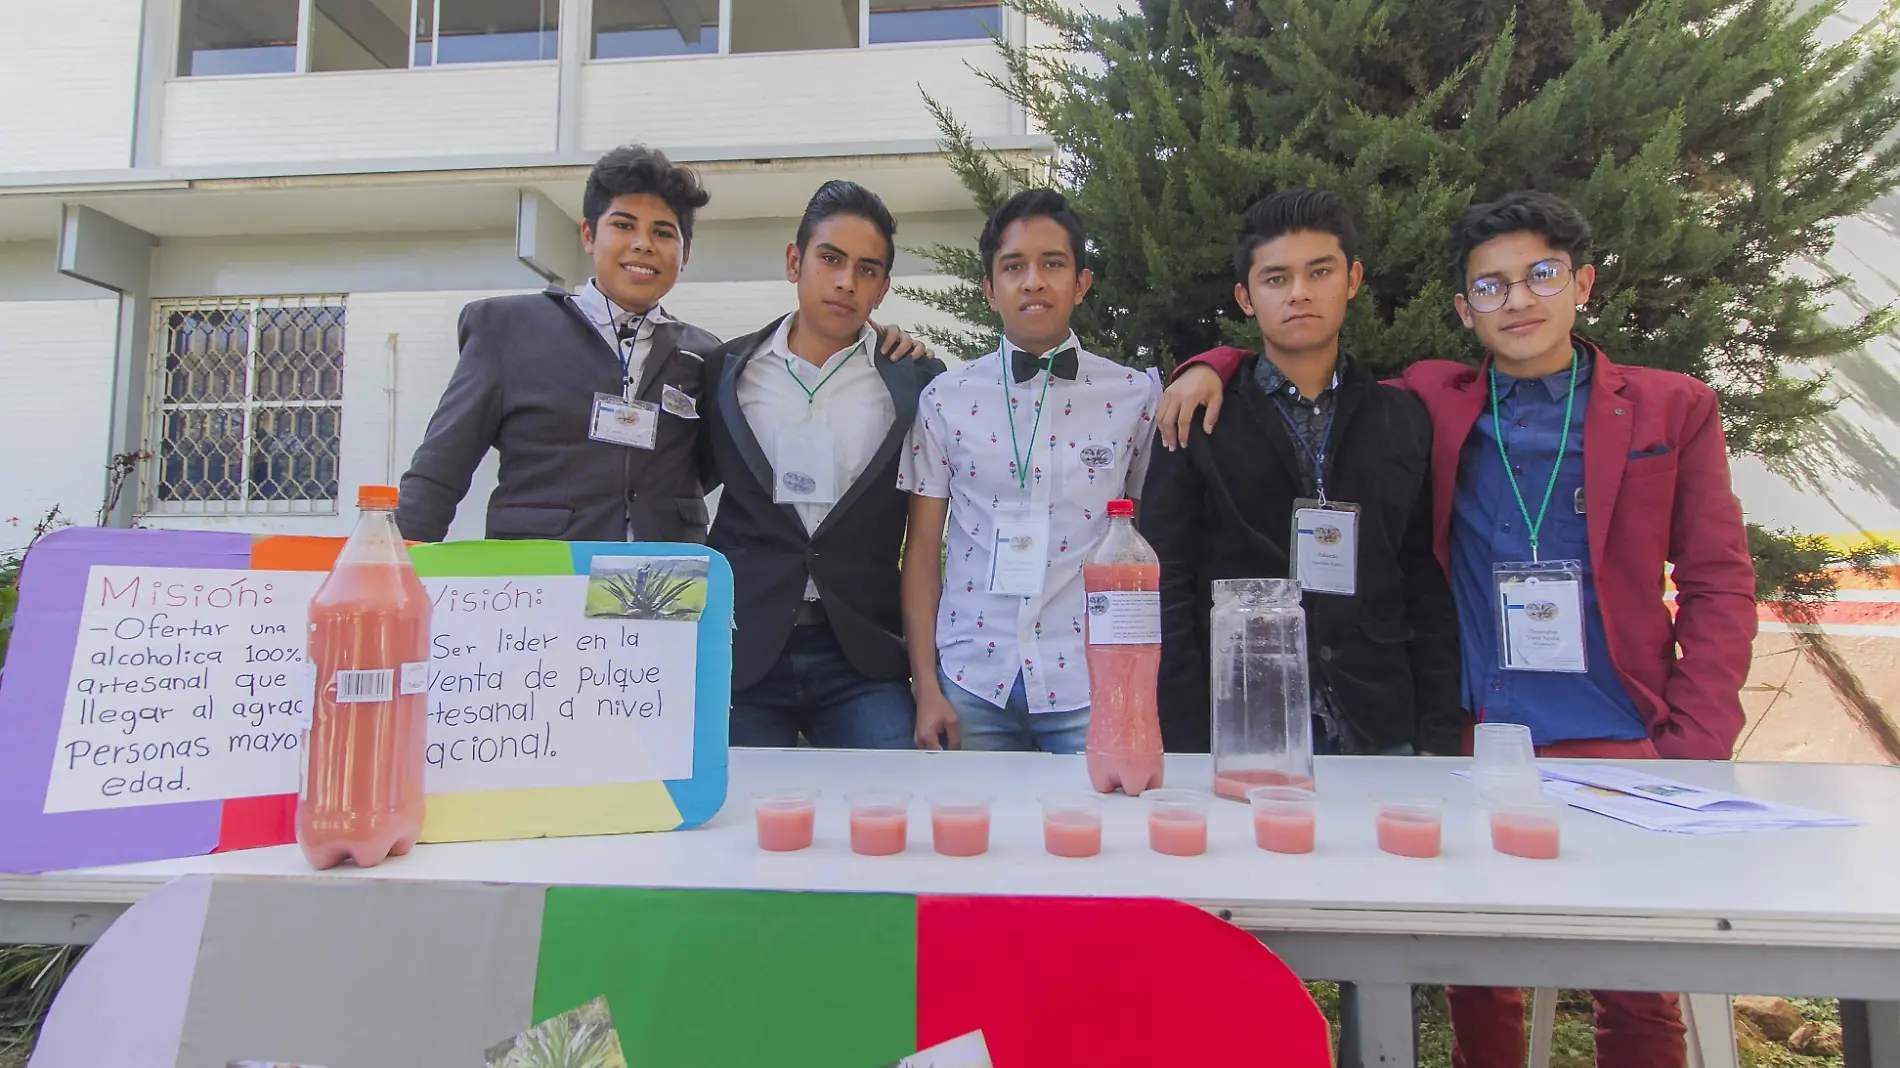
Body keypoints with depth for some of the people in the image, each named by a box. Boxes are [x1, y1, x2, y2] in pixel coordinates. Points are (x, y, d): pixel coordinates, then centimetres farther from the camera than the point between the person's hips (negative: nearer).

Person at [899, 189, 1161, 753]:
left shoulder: (1137, 398, 3)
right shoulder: (945, 399, 4)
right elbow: (922, 549, 4)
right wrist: (926, 688, 0)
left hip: (1090, 685, 0)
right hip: (972, 685, 1)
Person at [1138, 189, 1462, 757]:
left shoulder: (1405, 422, 10)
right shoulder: (1200, 423, 2)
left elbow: (1430, 592, 9)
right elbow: (1169, 592, -2)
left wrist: (1439, 738, 2)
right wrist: (1185, 746, -8)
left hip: (1378, 732, 3)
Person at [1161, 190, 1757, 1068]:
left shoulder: (1673, 410, 7)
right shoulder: (1430, 402, 7)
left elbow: (1719, 588, 5)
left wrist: (1695, 750, -4)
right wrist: (1213, 367, -3)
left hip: (1619, 742, 0)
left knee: (1640, 995, 5)